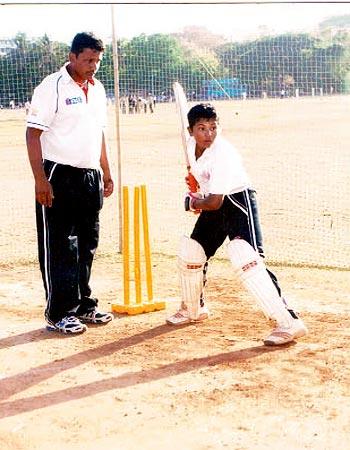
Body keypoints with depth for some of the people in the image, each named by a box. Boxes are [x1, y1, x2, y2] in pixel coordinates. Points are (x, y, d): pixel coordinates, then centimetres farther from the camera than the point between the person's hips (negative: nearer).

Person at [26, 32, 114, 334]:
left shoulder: (97, 89, 13)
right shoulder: (52, 87, -10)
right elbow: (33, 133, -13)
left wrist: (106, 173, 18)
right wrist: (40, 179, -20)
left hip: (91, 177, 7)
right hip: (59, 177, -7)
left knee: (87, 246, 13)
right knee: (59, 248, -2)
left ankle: (83, 305, 25)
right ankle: (59, 314, 6)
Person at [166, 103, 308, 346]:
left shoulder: (223, 154, -28)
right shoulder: (192, 144, -4)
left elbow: (214, 203, -26)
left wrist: (194, 203, -8)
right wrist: (194, 182, 8)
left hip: (237, 201, -9)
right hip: (214, 203, 9)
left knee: (246, 259, -28)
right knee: (190, 252, 16)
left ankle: (289, 322, -31)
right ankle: (193, 309, 43)